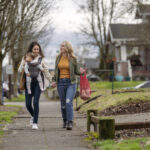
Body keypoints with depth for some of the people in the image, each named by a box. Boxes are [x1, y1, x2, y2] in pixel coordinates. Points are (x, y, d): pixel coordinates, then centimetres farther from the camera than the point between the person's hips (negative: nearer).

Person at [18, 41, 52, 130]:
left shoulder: (41, 59, 6)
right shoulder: (25, 58, 7)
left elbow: (46, 71, 15)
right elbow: (20, 70, 7)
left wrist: (51, 80, 16)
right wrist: (24, 65, -12)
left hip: (38, 82, -1)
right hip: (29, 82, 1)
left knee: (36, 102, -14)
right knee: (28, 104, 1)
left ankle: (35, 123, -8)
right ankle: (33, 116, 33)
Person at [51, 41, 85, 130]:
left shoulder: (73, 58, -4)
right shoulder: (58, 58, 6)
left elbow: (76, 71, 4)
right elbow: (56, 71, 13)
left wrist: (81, 72, -18)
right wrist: (54, 81, -1)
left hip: (71, 83, -4)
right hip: (61, 83, 4)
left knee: (69, 102, -19)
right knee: (63, 104, 10)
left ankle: (70, 123, -20)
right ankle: (65, 121, 28)